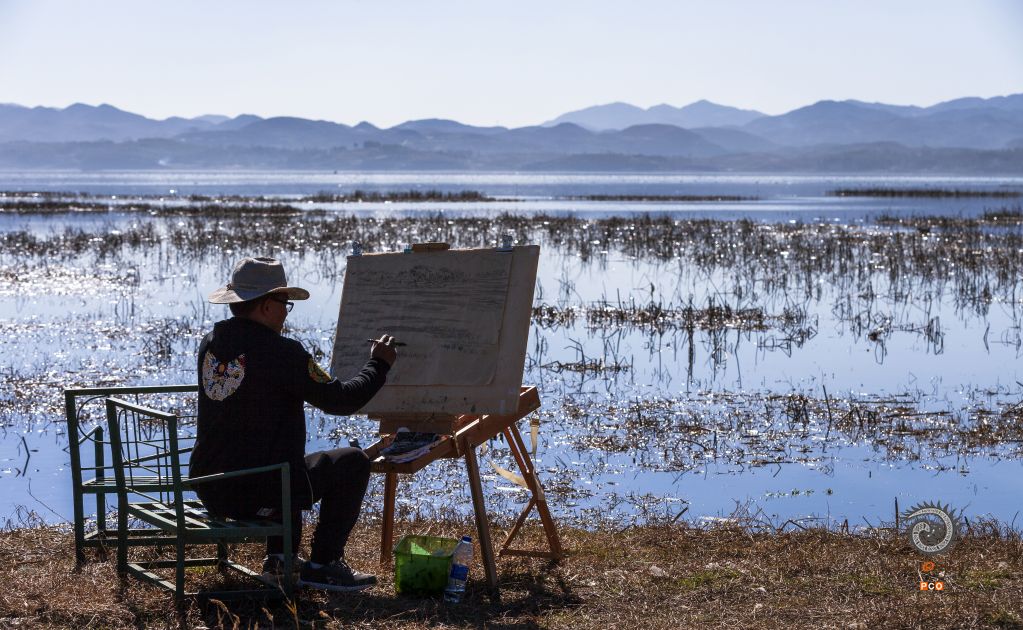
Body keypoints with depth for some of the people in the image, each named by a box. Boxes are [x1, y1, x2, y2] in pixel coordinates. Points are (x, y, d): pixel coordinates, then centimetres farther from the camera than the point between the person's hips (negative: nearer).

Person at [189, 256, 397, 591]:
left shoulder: (210, 343, 5)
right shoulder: (281, 352, -18)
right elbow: (341, 400, -12)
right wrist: (378, 364, 4)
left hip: (208, 487, 8)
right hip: (258, 494, -8)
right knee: (353, 463, 8)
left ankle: (280, 557, 33)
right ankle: (323, 565, 10)